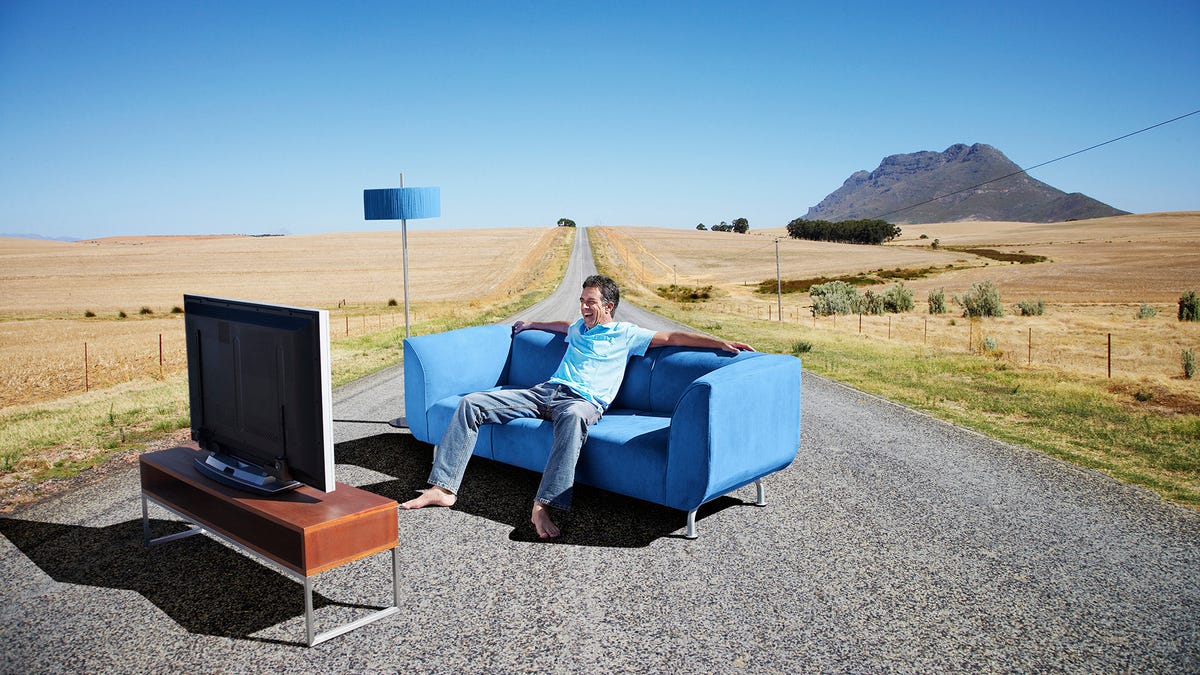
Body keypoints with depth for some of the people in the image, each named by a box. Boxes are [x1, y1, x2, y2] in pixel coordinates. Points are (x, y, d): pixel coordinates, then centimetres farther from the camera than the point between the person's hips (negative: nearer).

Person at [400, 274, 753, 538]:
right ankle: (444, 487, -12)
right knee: (471, 403, -8)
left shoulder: (627, 335, 9)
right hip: (545, 391, 7)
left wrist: (723, 343, -6)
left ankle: (543, 506, -51)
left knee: (573, 416, -47)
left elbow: (674, 337, 2)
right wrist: (532, 324, 63)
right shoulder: (579, 327, 28)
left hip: (584, 401, -6)